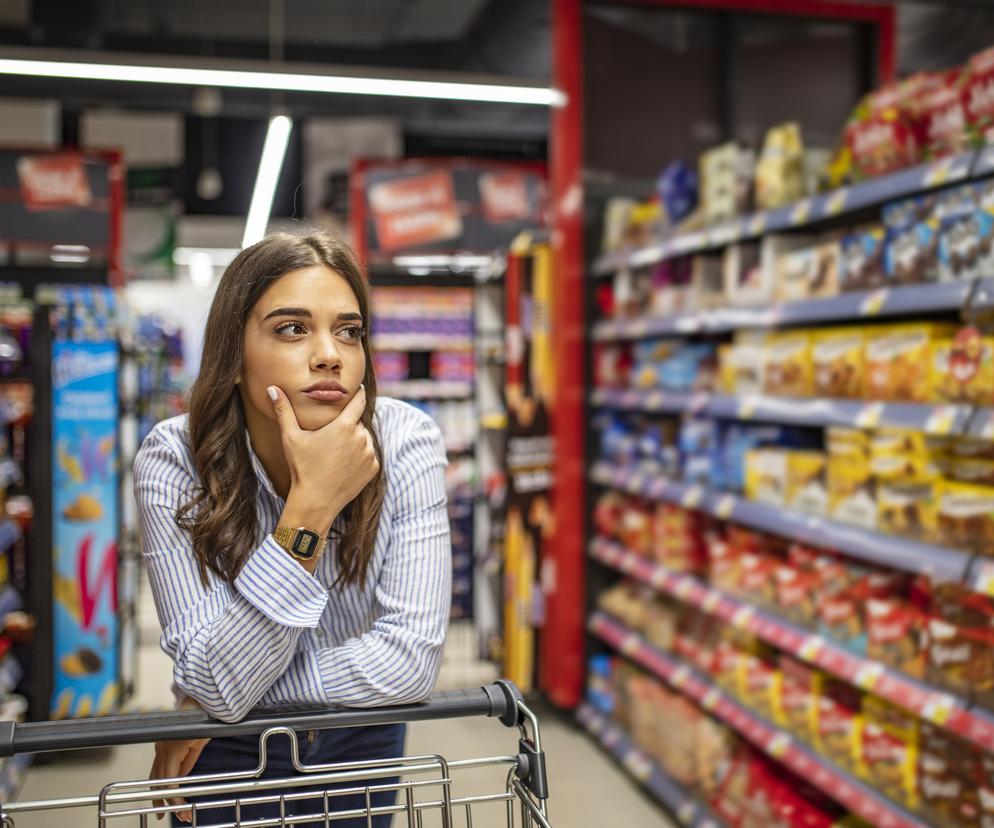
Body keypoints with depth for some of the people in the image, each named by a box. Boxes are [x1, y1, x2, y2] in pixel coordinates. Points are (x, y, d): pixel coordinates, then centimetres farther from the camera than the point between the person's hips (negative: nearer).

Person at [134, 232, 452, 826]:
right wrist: (312, 506, -40)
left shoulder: (407, 442, -25)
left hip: (363, 740, 2)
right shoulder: (173, 461, -26)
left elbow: (412, 659, -28)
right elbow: (220, 685, -31)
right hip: (233, 753, -1)